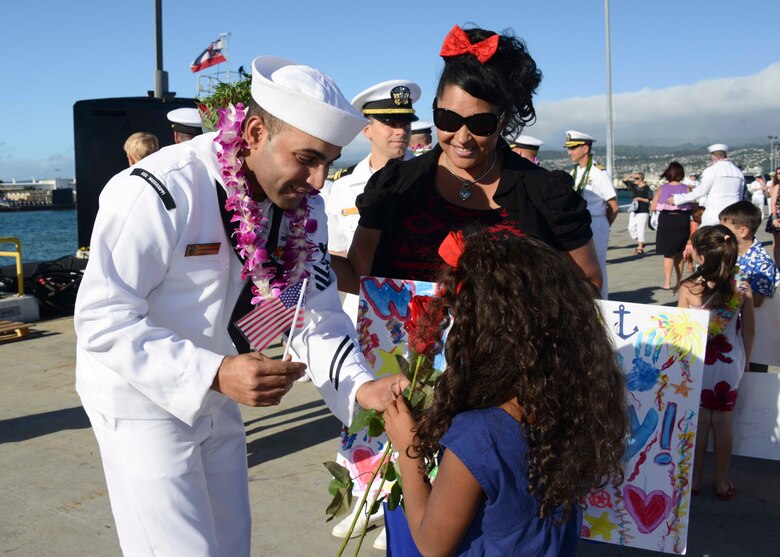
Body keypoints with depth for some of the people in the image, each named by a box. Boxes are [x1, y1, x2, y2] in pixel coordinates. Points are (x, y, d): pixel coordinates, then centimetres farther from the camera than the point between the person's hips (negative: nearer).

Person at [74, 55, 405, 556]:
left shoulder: (303, 208, -7)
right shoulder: (161, 192, -27)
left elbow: (317, 317, -6)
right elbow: (102, 320, -28)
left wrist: (361, 386, -24)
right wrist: (214, 374, -38)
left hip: (217, 402, 7)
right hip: (143, 402, -7)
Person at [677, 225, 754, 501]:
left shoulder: (688, 288, -17)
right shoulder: (742, 290, -12)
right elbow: (749, 331, -2)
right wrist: (745, 360, 13)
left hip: (696, 364, -1)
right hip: (730, 366, 1)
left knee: (699, 420, 11)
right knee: (723, 422, 12)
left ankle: (695, 479, 21)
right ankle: (721, 482, 23)